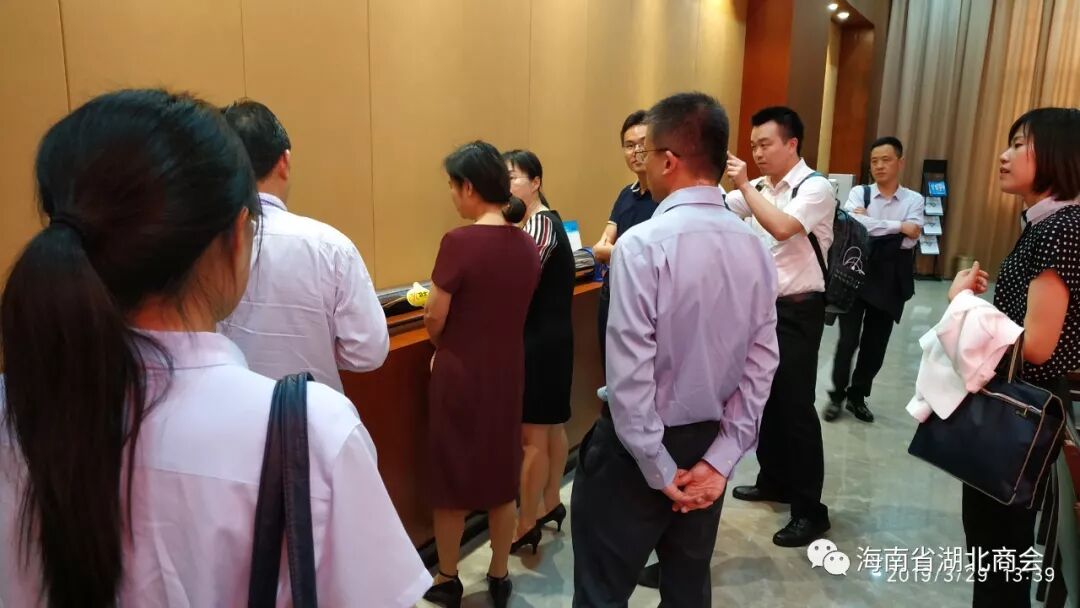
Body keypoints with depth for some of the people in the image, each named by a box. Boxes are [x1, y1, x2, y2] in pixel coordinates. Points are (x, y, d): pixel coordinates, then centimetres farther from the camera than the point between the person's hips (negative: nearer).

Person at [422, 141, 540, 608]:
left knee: (451, 477, 13)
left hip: (460, 374, -5)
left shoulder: (460, 242, -20)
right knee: (501, 475, 17)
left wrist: (442, 347, 6)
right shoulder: (527, 245, -1)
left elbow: (434, 318, -14)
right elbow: (506, 310, 6)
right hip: (507, 372, 5)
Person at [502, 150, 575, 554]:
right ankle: (551, 504, 32)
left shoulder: (539, 224, -17)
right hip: (552, 336, 10)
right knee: (551, 426, 18)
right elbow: (534, 283, 9)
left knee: (532, 435, -2)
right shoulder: (547, 220, 13)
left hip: (539, 340, -10)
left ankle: (526, 526, 9)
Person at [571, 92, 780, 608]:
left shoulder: (642, 244, -21)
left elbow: (630, 373, -23)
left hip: (640, 448, -6)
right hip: (710, 444, 7)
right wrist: (720, 458, -3)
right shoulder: (753, 245, -1)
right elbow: (761, 362, -3)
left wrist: (658, 469, -13)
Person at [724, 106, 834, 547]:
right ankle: (774, 481, 35)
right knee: (765, 398, 17)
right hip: (762, 305, 7)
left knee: (795, 407, -3)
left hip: (797, 311, -7)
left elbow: (782, 228, -29)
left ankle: (810, 511, 10)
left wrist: (745, 185, -26)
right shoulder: (759, 188, 8)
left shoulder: (815, 188, -13)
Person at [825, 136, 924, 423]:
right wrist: (896, 226, -18)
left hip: (890, 280, 2)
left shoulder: (914, 199, 2)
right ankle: (837, 395, 17)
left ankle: (857, 396, 28)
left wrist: (871, 224, -13)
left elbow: (910, 238, -13)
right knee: (848, 340, -1)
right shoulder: (859, 193, -1)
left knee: (876, 343, 10)